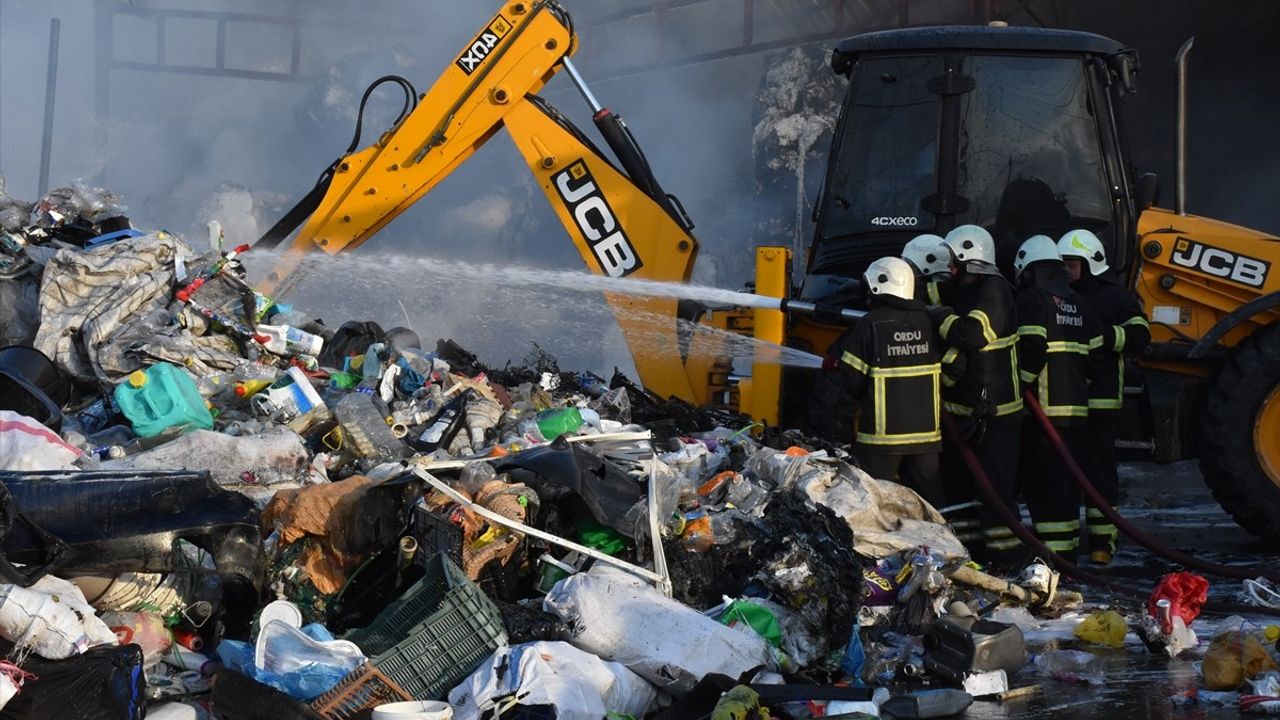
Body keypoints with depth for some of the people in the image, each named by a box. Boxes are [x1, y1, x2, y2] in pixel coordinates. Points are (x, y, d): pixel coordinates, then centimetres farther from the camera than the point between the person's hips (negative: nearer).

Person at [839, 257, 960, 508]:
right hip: (926, 430, 5)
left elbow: (852, 381, -9)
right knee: (929, 495, 11)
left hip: (882, 432, -4)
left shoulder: (870, 325, -10)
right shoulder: (927, 323, 4)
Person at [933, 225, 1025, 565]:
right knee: (959, 483, 15)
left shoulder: (993, 291, -15)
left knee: (993, 486, -10)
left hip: (992, 414, -10)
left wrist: (941, 317, -14)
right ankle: (968, 549, 25)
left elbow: (971, 334, -28)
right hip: (962, 410, 10)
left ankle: (1008, 558, -6)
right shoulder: (962, 290, 12)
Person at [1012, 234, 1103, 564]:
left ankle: (1053, 556, -10)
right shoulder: (1078, 303, 17)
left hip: (1044, 409, -7)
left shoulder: (1032, 300, -6)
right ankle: (1069, 554, 18)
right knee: (1068, 482, 13)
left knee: (1043, 485, -7)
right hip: (1076, 407, 8)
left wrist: (1018, 388, -9)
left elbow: (1032, 351, -18)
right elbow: (1096, 352, 17)